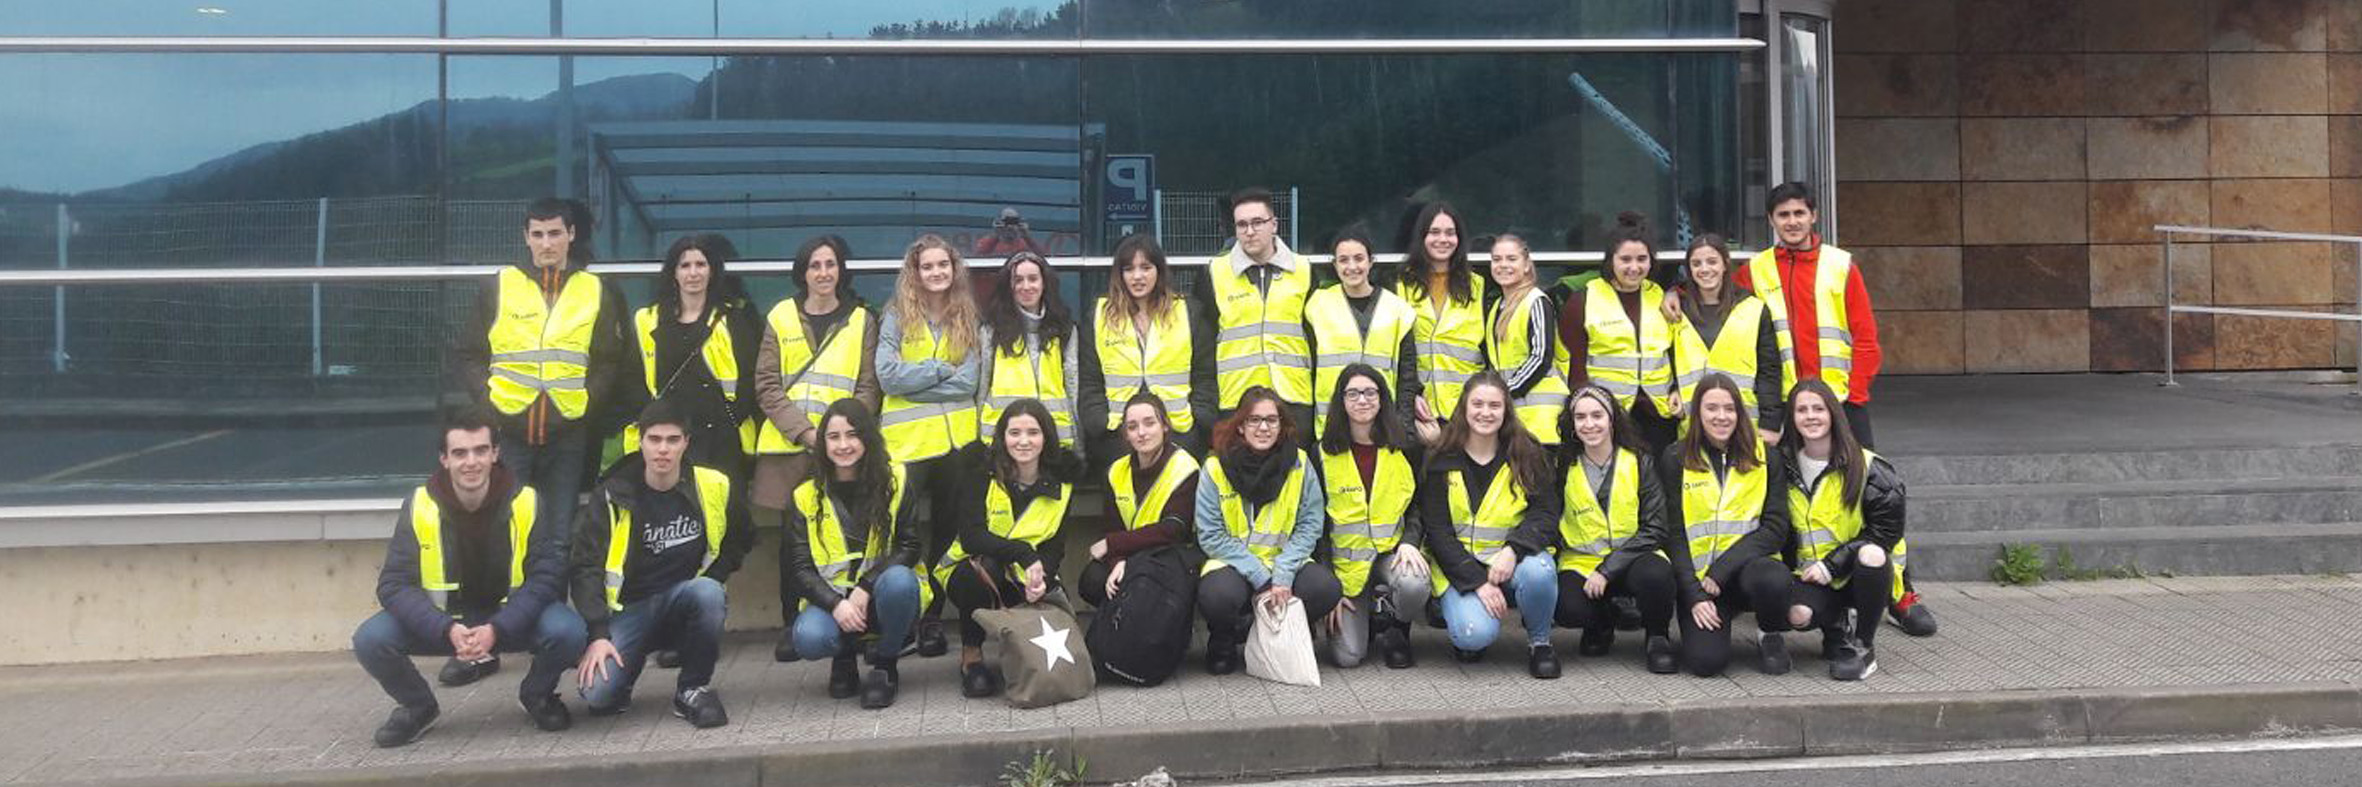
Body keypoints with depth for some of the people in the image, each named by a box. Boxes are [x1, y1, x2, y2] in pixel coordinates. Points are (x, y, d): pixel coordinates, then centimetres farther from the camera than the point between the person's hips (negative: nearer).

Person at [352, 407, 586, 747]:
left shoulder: (525, 502, -14)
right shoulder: (420, 505, -13)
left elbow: (545, 576, -15)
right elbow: (394, 585, -14)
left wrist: (496, 629, -29)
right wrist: (448, 630, -30)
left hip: (509, 618, -1)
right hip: (441, 619, 1)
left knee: (566, 630, -30)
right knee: (370, 639, -24)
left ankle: (537, 695, 6)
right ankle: (417, 706, 9)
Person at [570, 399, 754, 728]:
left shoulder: (714, 487, -4)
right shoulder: (612, 496, -8)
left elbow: (741, 538, 15)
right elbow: (587, 567, -10)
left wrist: (711, 581, 0)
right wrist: (598, 635, -20)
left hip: (684, 600, 1)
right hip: (629, 608, -1)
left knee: (707, 592, -35)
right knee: (598, 695, -24)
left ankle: (693, 689, -13)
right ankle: (632, 660, 14)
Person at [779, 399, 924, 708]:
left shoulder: (895, 480, -1)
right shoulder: (806, 496, 2)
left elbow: (909, 547, -6)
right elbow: (799, 567, -2)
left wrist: (865, 588, -19)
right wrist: (836, 604, -20)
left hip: (879, 596, -1)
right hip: (831, 598, 1)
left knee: (898, 579, -36)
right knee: (808, 638, -33)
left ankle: (884, 665, -9)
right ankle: (845, 655, 7)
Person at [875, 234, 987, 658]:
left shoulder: (967, 318, 7)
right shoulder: (897, 316, 3)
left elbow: (968, 382, -4)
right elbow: (887, 376, -10)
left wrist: (914, 378, -9)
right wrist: (941, 369, -7)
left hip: (957, 436, 2)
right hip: (907, 438, -2)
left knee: (949, 528, 6)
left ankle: (933, 616, 15)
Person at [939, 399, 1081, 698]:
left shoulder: (1061, 485, -4)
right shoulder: (985, 477, -13)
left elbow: (1054, 548, -6)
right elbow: (970, 536, -25)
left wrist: (1041, 576, -28)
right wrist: (1024, 553, -38)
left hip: (1023, 580, 2)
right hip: (971, 573, -2)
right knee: (985, 565, -37)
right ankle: (971, 655, -15)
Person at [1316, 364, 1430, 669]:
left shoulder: (1404, 449, 3)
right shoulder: (1324, 453, -1)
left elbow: (1418, 506, 7)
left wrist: (1410, 541, -15)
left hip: (1392, 549, 1)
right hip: (1345, 557, -1)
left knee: (1414, 587, -35)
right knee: (1347, 656, -14)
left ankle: (1394, 628, 1)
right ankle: (1362, 615, 22)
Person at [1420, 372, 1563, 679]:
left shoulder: (1528, 457, 2)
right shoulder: (1442, 462, -2)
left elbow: (1546, 515, -4)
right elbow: (1437, 531, -5)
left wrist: (1513, 550, -24)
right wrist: (1478, 582, -17)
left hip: (1513, 560, 2)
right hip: (1460, 564, -1)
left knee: (1539, 571, -34)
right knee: (1475, 634, -29)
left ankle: (1539, 642, -4)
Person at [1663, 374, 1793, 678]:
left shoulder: (1765, 458, 5)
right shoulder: (1676, 459, 3)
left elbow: (1776, 527, -1)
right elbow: (1672, 534, 1)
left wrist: (1721, 570, -12)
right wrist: (1694, 595, -10)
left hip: (1748, 565, 1)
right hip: (1697, 577, -1)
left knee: (1773, 580, -36)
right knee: (1705, 661, -23)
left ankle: (1771, 636, -2)